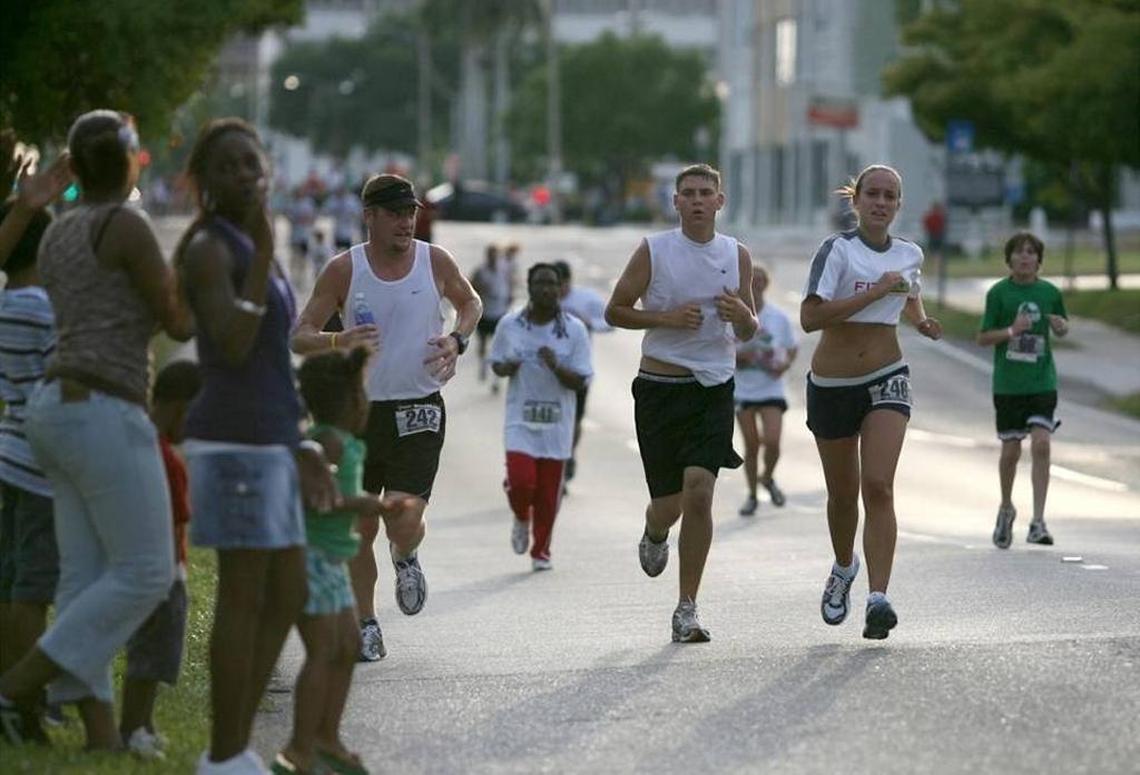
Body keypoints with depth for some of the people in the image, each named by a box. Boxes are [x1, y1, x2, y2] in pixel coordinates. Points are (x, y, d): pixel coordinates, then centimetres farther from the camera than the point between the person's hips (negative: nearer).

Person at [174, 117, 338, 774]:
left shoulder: (251, 251, 18)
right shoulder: (209, 248, -12)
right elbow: (232, 349, -24)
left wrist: (299, 449, 20)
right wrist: (265, 252, -21)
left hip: (262, 440, 10)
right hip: (236, 441, -10)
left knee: (290, 596, 11)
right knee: (245, 597, -6)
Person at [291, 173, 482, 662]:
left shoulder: (435, 262, -1)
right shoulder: (344, 270, -4)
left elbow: (470, 303, 20)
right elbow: (300, 337, -3)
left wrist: (458, 339, -1)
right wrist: (338, 341, -24)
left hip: (419, 411, -1)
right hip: (362, 410, 1)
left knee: (404, 519, -16)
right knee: (360, 529, 5)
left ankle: (406, 558, 21)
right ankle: (366, 624, 23)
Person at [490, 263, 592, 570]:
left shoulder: (574, 329, -1)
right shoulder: (510, 325, 1)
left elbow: (579, 381, -3)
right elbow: (496, 364, 14)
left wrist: (555, 366, -22)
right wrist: (507, 367, -9)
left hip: (556, 422, 0)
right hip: (521, 420, 0)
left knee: (549, 492, 2)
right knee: (521, 479, -16)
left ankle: (541, 550, 21)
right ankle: (521, 518, 18)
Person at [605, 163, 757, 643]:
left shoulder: (737, 255, 7)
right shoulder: (653, 251, -1)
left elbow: (748, 333, 15)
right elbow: (615, 311, 2)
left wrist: (741, 315, -10)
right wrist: (668, 318, -13)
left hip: (714, 389, 1)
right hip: (660, 387, -1)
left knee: (699, 491, -14)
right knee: (669, 501, 2)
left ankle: (687, 611, -6)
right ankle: (654, 534, 43)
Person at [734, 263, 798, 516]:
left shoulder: (779, 317, -1)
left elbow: (792, 349, 10)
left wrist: (785, 364, -10)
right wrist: (737, 357, -17)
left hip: (770, 389, 0)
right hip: (742, 389, 0)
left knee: (772, 441, -12)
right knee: (751, 446, 3)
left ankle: (768, 479, 19)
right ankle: (752, 495, 20)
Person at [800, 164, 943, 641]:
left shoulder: (909, 255, 5)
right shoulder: (838, 249, -11)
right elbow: (810, 318, -24)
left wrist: (923, 323, 7)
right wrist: (875, 292, -24)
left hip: (886, 380, 2)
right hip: (832, 386, -2)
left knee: (878, 487, -16)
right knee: (843, 493, 13)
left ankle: (878, 598, -23)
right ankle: (844, 568, 43)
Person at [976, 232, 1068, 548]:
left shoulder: (1050, 292, 4)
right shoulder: (999, 292, -2)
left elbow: (1063, 328, 19)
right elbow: (983, 338, 0)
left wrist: (1061, 326, -4)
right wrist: (1011, 331, -17)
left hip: (1042, 381, 1)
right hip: (1008, 383, -1)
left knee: (1041, 444, -14)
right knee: (1011, 450, 6)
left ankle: (1038, 522, -11)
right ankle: (1006, 508, 33)